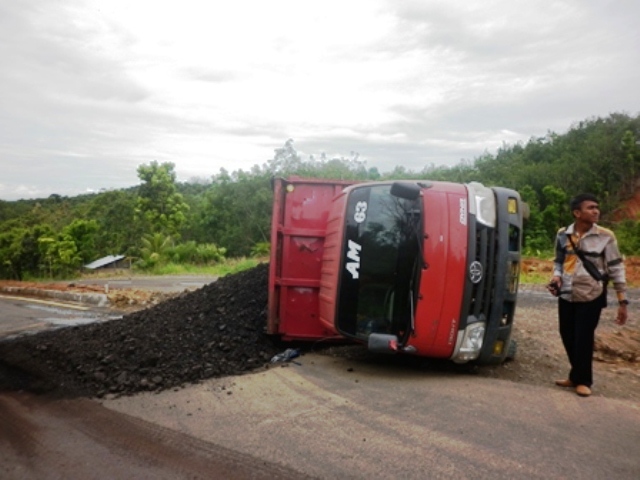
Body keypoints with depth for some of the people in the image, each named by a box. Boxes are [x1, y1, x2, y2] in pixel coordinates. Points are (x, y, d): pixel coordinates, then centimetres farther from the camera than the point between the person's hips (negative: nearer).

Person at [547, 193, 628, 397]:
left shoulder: (605, 237, -9)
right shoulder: (563, 235, -1)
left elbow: (616, 269, -6)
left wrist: (622, 301, -9)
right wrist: (556, 277, -8)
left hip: (591, 297, -3)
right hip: (567, 296, 3)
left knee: (584, 339, 0)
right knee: (567, 336, 11)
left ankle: (582, 380, 20)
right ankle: (576, 376, 31)